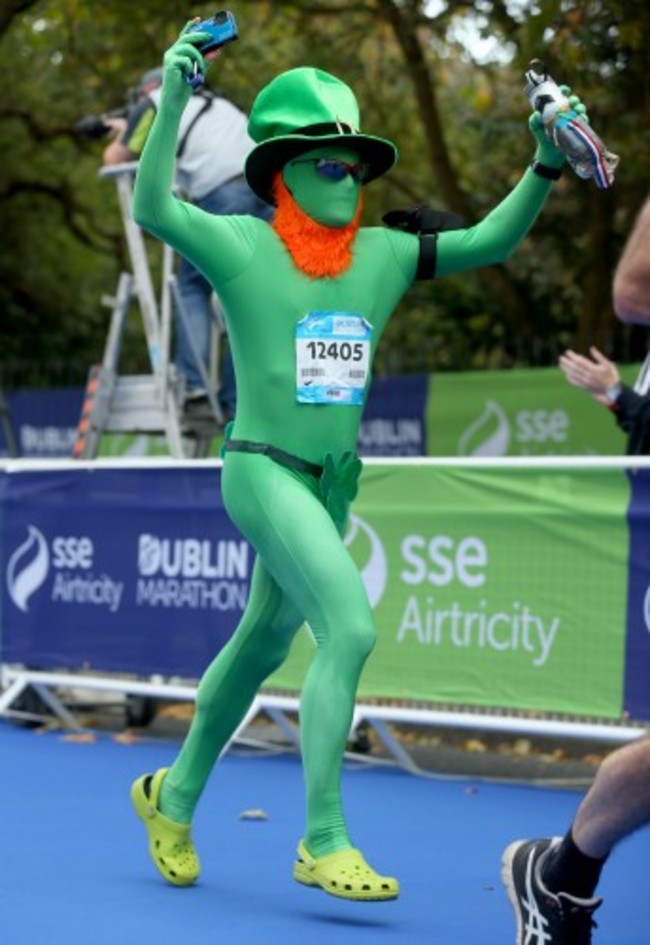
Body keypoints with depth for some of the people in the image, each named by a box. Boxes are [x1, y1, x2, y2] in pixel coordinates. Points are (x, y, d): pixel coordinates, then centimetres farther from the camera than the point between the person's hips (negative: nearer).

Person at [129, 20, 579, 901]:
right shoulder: (242, 245, -8)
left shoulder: (384, 255, 6)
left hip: (333, 483, 7)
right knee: (351, 629, -21)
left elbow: (489, 241, 2)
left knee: (261, 647, 19)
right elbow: (153, 208, -23)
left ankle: (174, 796, 39)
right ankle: (323, 843, -15)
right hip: (262, 470, -7)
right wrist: (173, 104, -33)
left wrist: (543, 167, -12)